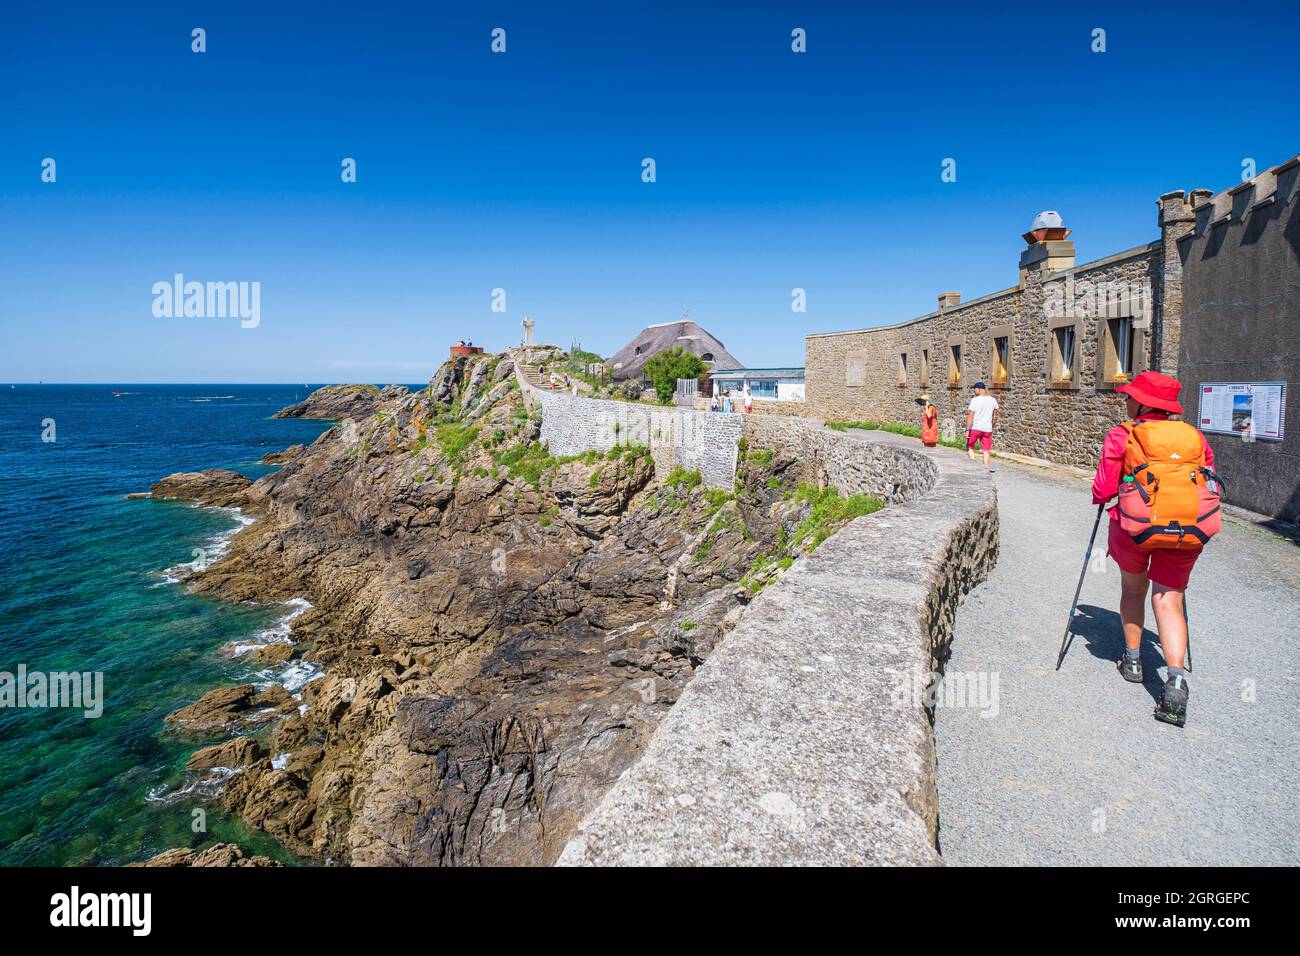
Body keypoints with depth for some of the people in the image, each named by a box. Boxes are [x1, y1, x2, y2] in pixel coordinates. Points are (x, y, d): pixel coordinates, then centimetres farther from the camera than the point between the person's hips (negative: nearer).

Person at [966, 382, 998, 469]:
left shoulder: (975, 400, -9)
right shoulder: (993, 400, 7)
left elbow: (970, 416, -14)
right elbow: (995, 416, 14)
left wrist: (967, 430, -13)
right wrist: (992, 427, 26)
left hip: (975, 428, -4)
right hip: (987, 429, 4)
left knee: (969, 446, 12)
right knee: (986, 451, 7)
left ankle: (973, 459, -11)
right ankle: (986, 469, 4)